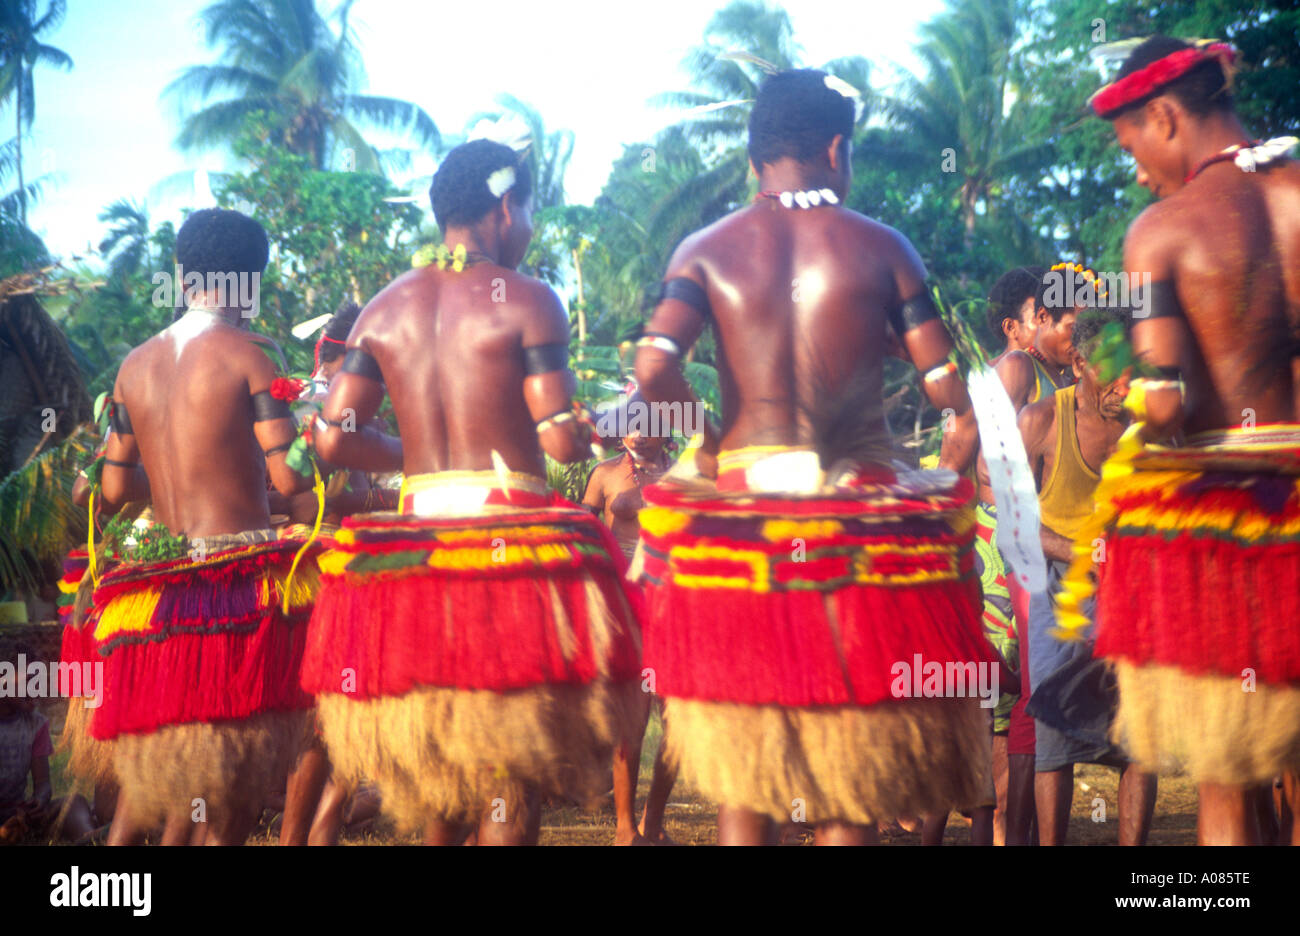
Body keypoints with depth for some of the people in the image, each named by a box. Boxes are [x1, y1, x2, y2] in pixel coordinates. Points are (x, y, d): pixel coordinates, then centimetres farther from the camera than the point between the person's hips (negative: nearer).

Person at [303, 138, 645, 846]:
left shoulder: (384, 308, 9)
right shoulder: (524, 300, -6)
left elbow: (332, 438, 3)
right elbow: (561, 439, -12)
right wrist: (596, 432, 10)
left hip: (416, 530, 5)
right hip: (510, 533, -5)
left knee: (433, 759, 18)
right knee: (513, 766, 0)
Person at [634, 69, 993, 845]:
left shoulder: (706, 251, 2)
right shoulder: (881, 248, 0)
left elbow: (654, 367, -13)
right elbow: (949, 387, -4)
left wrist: (711, 442, 4)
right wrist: (959, 454, 14)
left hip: (745, 495, 1)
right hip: (860, 506, -1)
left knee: (741, 777, 11)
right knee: (856, 755, 8)